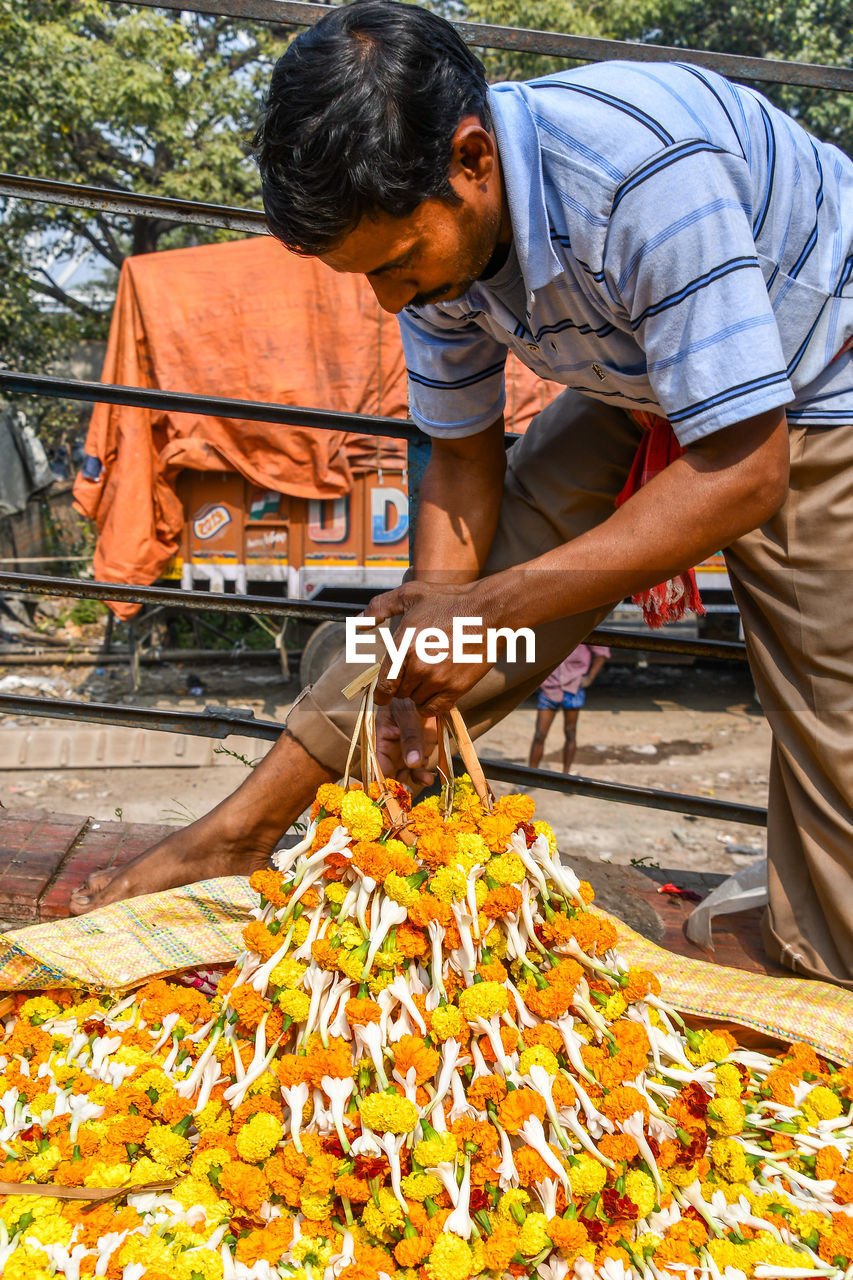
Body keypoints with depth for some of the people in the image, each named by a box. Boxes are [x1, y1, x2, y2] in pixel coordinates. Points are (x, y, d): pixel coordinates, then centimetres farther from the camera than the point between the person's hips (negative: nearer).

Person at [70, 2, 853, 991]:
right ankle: (238, 836, 1)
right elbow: (462, 461, -5)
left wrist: (489, 610, -36)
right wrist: (431, 657, -18)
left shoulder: (649, 172, -37)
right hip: (641, 398, 5)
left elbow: (746, 473, -36)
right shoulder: (433, 229, -14)